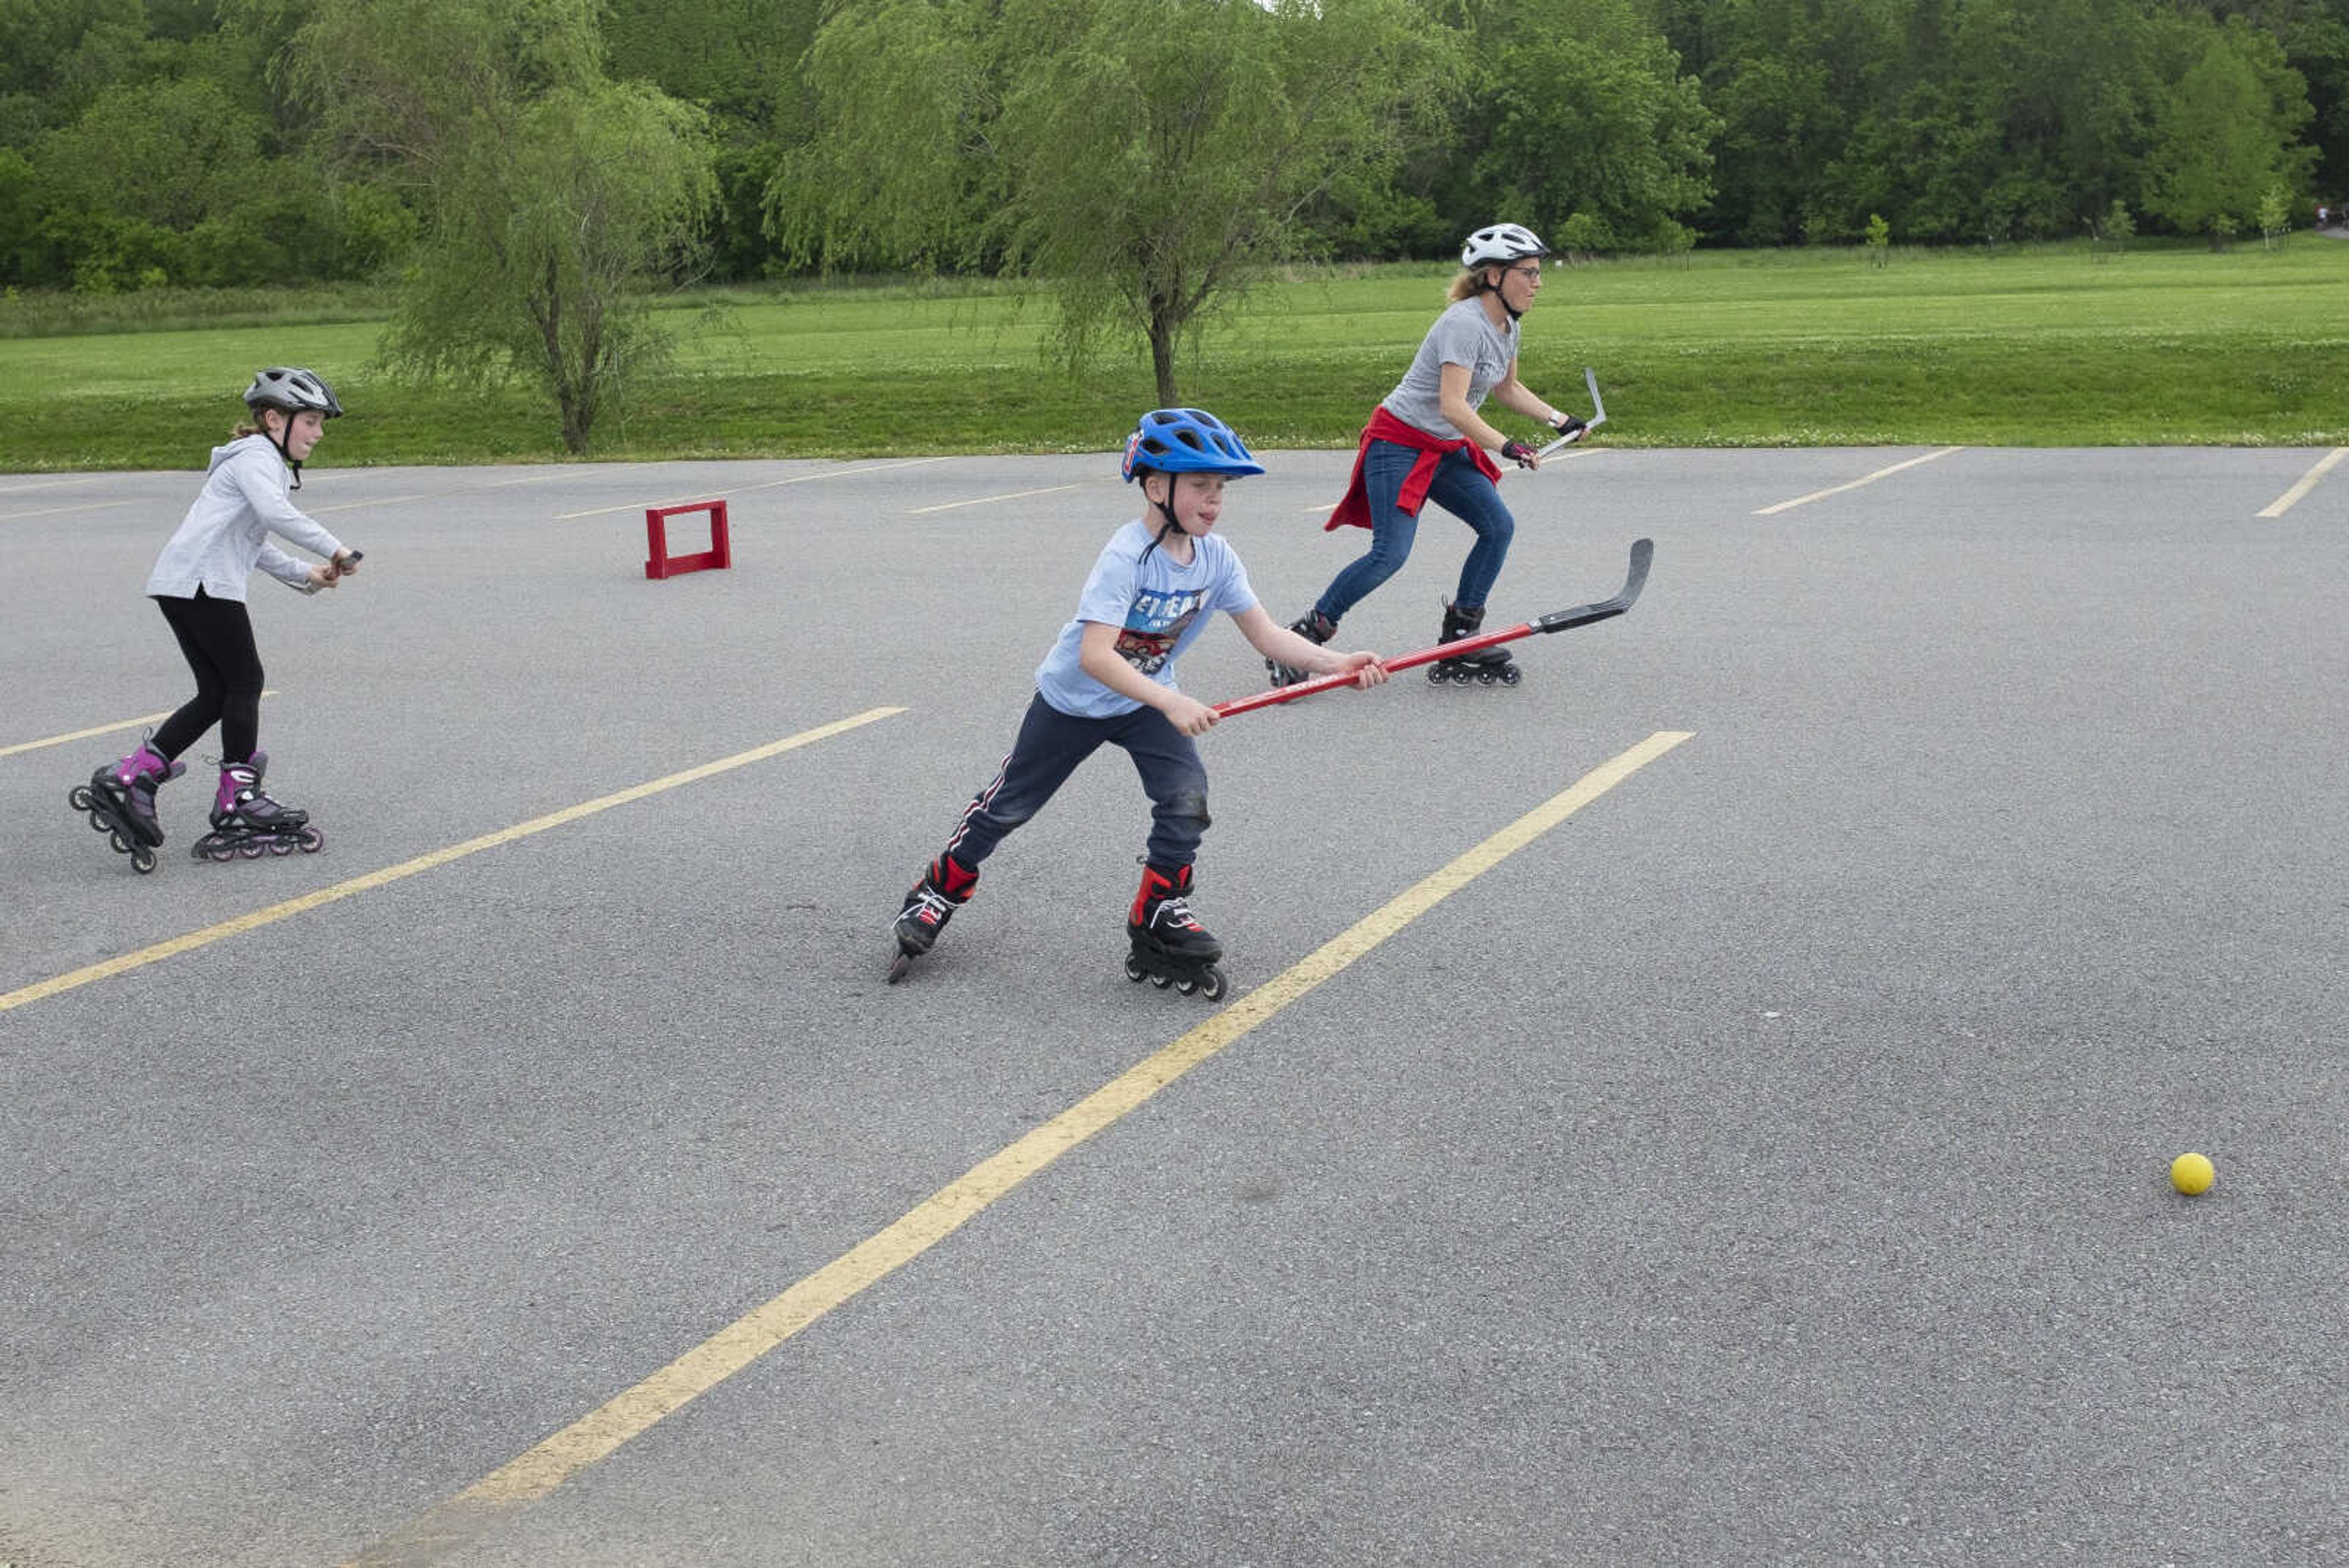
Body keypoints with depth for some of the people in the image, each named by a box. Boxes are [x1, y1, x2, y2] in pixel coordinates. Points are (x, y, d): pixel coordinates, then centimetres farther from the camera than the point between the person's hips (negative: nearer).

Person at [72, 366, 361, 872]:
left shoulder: (262, 462, 27)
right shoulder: (257, 457, -6)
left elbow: (251, 540, 32)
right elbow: (274, 512, -26)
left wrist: (302, 575, 24)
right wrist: (333, 549, -23)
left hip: (178, 584, 10)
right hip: (204, 582, -10)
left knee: (216, 694, 9)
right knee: (245, 683, -2)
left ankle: (127, 780, 6)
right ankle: (238, 802, 6)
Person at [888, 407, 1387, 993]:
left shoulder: (1217, 557, -14)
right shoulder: (1127, 556, -33)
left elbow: (1266, 634, -12)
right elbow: (1094, 655, -40)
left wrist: (1334, 663, -26)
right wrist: (1171, 703, -49)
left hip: (1147, 699, 5)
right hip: (1073, 698, -5)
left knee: (1186, 797, -14)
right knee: (1010, 805, 10)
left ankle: (1158, 922, 3)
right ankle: (941, 890, 33)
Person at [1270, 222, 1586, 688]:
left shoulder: (1507, 325, 8)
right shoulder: (1465, 324, -22)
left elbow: (1506, 388, 25)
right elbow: (1452, 405, -32)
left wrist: (1557, 418, 19)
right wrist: (1505, 446, -38)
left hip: (1447, 449, 9)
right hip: (1399, 443, -9)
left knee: (1498, 527, -3)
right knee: (1390, 554, -18)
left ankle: (1457, 648, 4)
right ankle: (1299, 642, -6)